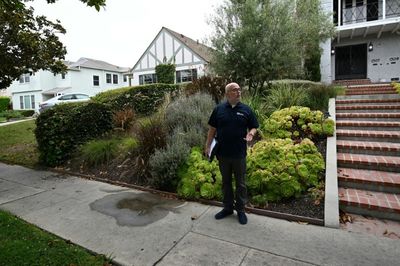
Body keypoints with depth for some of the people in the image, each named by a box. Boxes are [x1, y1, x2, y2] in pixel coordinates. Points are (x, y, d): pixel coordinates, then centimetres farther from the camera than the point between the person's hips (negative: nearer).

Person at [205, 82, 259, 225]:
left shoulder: (246, 110, 1)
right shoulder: (219, 109, 2)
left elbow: (254, 127, 7)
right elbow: (212, 129, 5)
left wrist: (251, 134, -15)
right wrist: (208, 146, 0)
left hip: (239, 154, -1)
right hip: (223, 153, 1)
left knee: (240, 183, 10)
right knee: (226, 182, 15)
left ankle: (240, 210, 27)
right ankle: (228, 207, 32)